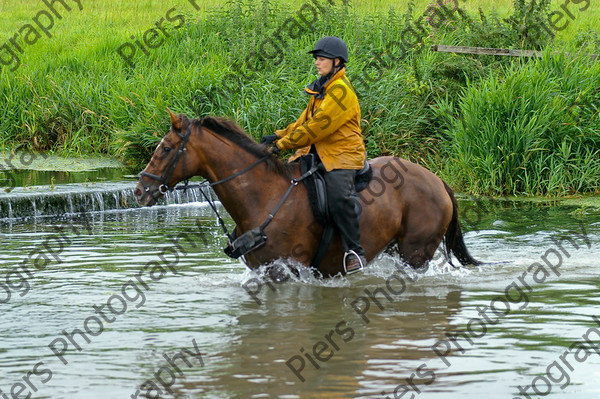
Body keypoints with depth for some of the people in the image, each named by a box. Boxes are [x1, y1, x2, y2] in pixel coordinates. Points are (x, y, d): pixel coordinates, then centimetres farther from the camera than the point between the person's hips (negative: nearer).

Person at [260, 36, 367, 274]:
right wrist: (278, 136, 7)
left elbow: (318, 127, -19)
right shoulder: (321, 89, 18)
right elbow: (305, 121, 23)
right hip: (316, 153, 10)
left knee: (339, 196, -32)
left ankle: (354, 251, -24)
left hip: (342, 155, -10)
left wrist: (283, 144, -15)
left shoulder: (341, 90, -14)